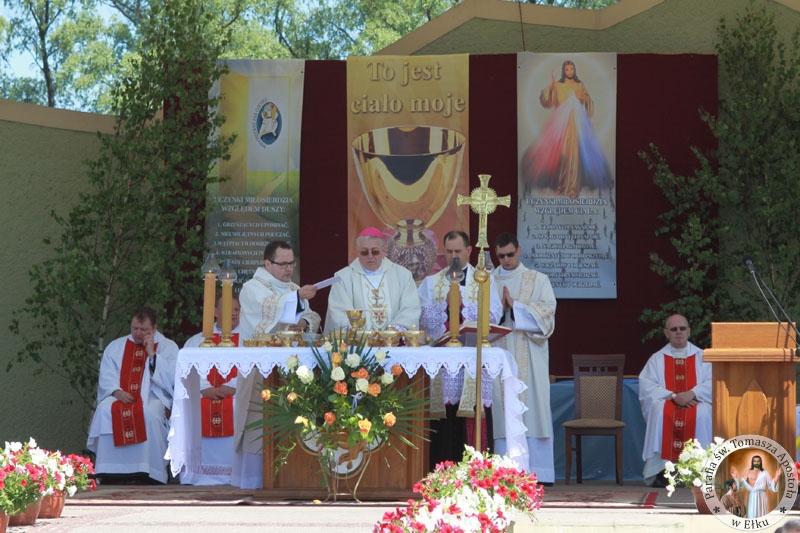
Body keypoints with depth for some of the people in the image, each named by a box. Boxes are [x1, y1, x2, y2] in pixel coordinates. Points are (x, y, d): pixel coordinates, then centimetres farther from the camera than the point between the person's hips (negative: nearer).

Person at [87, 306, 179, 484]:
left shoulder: (168, 347, 10)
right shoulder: (115, 347, 18)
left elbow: (172, 379, -3)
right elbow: (106, 378, 8)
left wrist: (152, 354, -7)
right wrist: (116, 391, -12)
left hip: (153, 398, -2)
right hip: (120, 397, 2)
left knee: (149, 414, -38)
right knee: (106, 410, -32)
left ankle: (147, 472, -36)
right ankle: (109, 471, -32)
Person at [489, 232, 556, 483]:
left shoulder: (538, 280, 9)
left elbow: (547, 312, -2)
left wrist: (515, 306, -10)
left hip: (529, 358, -1)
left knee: (531, 406, -6)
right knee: (502, 413, -3)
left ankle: (537, 471, -7)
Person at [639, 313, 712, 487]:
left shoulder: (702, 357, 16)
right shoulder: (657, 359, 15)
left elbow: (712, 384, 2)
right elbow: (646, 386, 1)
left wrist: (691, 394, -16)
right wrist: (673, 396, -14)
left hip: (696, 403, 0)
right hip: (666, 401, 0)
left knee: (701, 414, -35)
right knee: (660, 412, -35)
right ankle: (661, 470, -34)